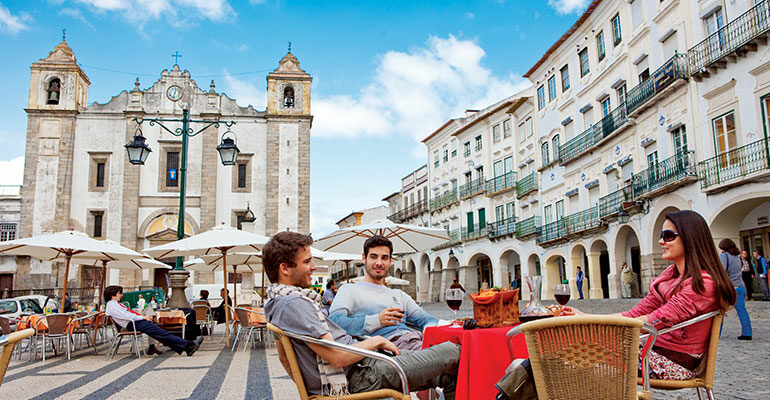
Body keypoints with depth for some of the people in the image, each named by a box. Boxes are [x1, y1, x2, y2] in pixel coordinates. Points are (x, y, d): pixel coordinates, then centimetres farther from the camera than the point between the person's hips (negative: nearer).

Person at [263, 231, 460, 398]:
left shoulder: (276, 301, 12)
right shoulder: (294, 303, -22)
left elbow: (283, 357, 22)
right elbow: (338, 357, -25)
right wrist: (377, 341, -10)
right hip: (361, 378, -10)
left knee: (448, 376, 13)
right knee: (452, 351, -3)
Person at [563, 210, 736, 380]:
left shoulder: (703, 283, -16)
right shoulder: (670, 275, 12)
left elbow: (656, 321, -25)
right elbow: (637, 314, 7)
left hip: (674, 363, -8)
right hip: (655, 349, 8)